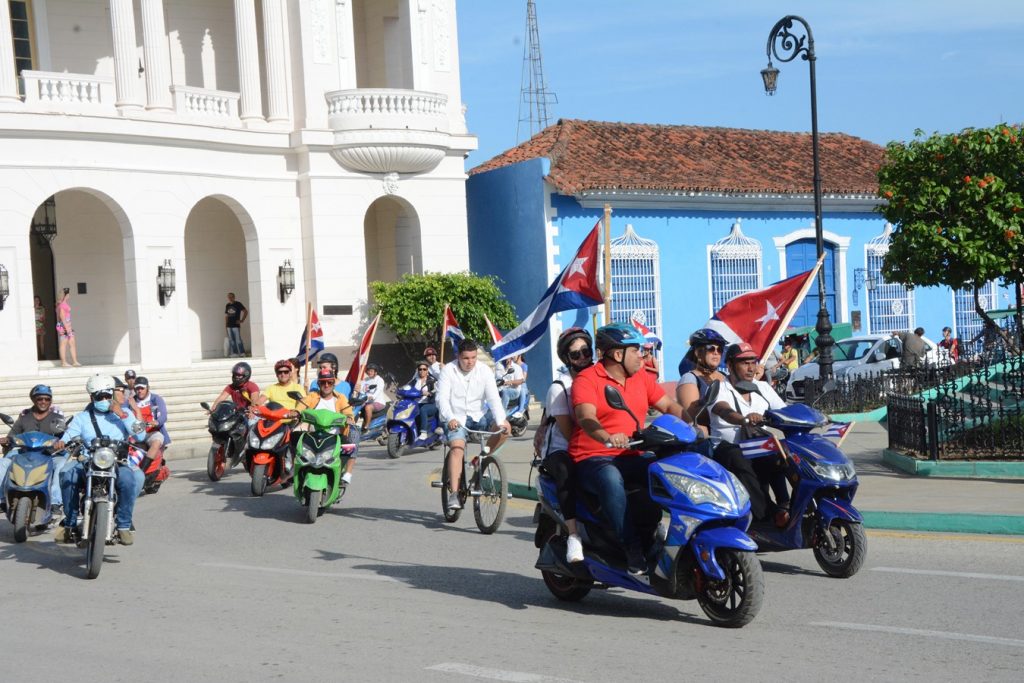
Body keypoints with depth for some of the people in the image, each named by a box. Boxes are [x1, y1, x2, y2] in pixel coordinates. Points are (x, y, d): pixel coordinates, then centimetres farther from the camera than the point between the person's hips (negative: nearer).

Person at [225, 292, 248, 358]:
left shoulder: (238, 304, -3)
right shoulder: (227, 305, 13)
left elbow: (246, 311, -4)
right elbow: (226, 315, 19)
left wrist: (242, 320, -7)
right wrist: (225, 324, 10)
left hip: (236, 325, -6)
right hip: (229, 325, 6)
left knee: (238, 340, -8)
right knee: (231, 340, 5)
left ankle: (242, 353, -2)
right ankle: (234, 353, 10)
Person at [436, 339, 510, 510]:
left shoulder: (484, 371, -6)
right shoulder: (448, 370, -10)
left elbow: (494, 398, -12)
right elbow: (442, 398, -19)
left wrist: (500, 421, -29)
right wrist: (450, 418, -39)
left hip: (479, 415, 3)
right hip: (456, 419, -3)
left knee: (505, 428, -20)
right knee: (457, 448, -27)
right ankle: (454, 494, -28)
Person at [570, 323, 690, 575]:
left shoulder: (642, 378, 15)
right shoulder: (586, 380, -6)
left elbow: (668, 405, 12)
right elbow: (585, 417, -22)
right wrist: (608, 438, -43)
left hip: (632, 457, 6)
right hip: (593, 459, -6)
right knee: (611, 480, -38)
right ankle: (633, 551, -36)